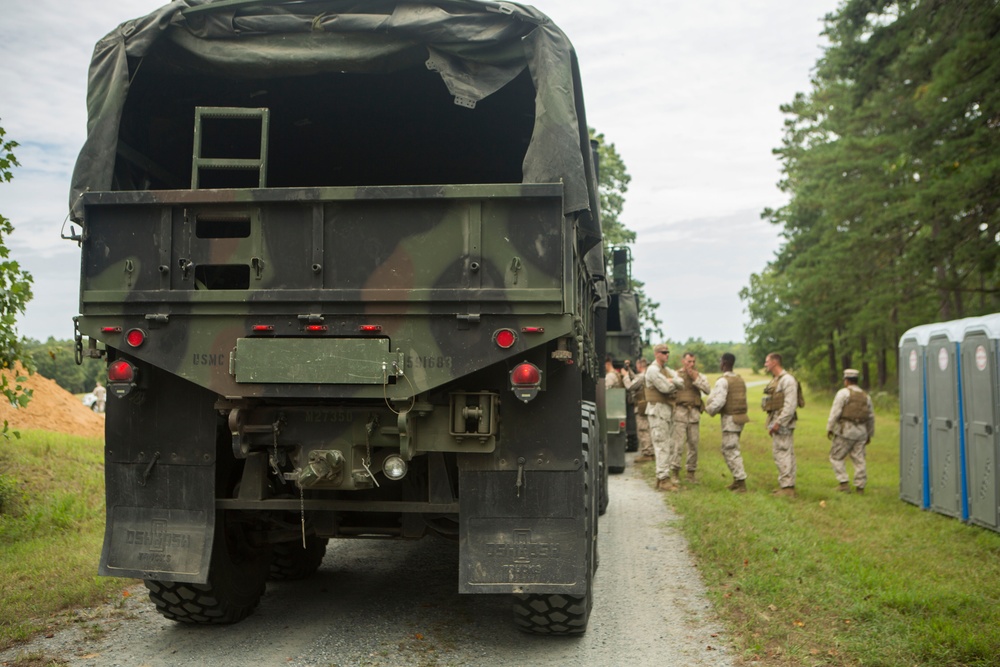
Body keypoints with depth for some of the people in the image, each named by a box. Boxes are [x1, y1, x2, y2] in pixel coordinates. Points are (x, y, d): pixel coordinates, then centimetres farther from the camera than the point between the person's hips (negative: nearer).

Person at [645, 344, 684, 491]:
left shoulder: (666, 369, 18)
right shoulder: (653, 370, -11)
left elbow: (680, 382, 6)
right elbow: (666, 388, -20)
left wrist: (670, 381, -12)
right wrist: (673, 383, 1)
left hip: (667, 409, 9)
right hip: (657, 409, -9)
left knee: (668, 444, 10)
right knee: (661, 445, -10)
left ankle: (665, 475, 16)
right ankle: (663, 479, -9)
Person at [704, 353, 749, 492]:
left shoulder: (723, 381, -14)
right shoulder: (740, 380, 12)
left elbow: (718, 402, -21)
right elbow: (742, 400, 14)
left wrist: (709, 409, 0)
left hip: (730, 418, -8)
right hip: (740, 417, 8)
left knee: (732, 451, -4)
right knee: (727, 449, 18)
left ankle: (741, 483, -5)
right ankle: (737, 479, 21)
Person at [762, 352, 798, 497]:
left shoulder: (787, 380, -13)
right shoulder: (774, 380, 18)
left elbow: (790, 404, -20)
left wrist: (779, 422, -22)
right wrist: (771, 423, 16)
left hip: (783, 422, -10)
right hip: (776, 421, 10)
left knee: (783, 454, -10)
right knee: (779, 454, 12)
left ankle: (787, 487, -9)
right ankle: (786, 485, 18)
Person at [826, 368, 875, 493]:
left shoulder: (843, 393, -5)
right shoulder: (865, 395, 13)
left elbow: (835, 412, -12)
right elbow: (871, 417, 16)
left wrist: (829, 428, -7)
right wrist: (869, 434, 24)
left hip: (845, 430, -6)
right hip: (861, 431, 6)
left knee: (836, 457, 5)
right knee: (859, 459, 8)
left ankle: (844, 483, -2)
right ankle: (860, 486, 8)